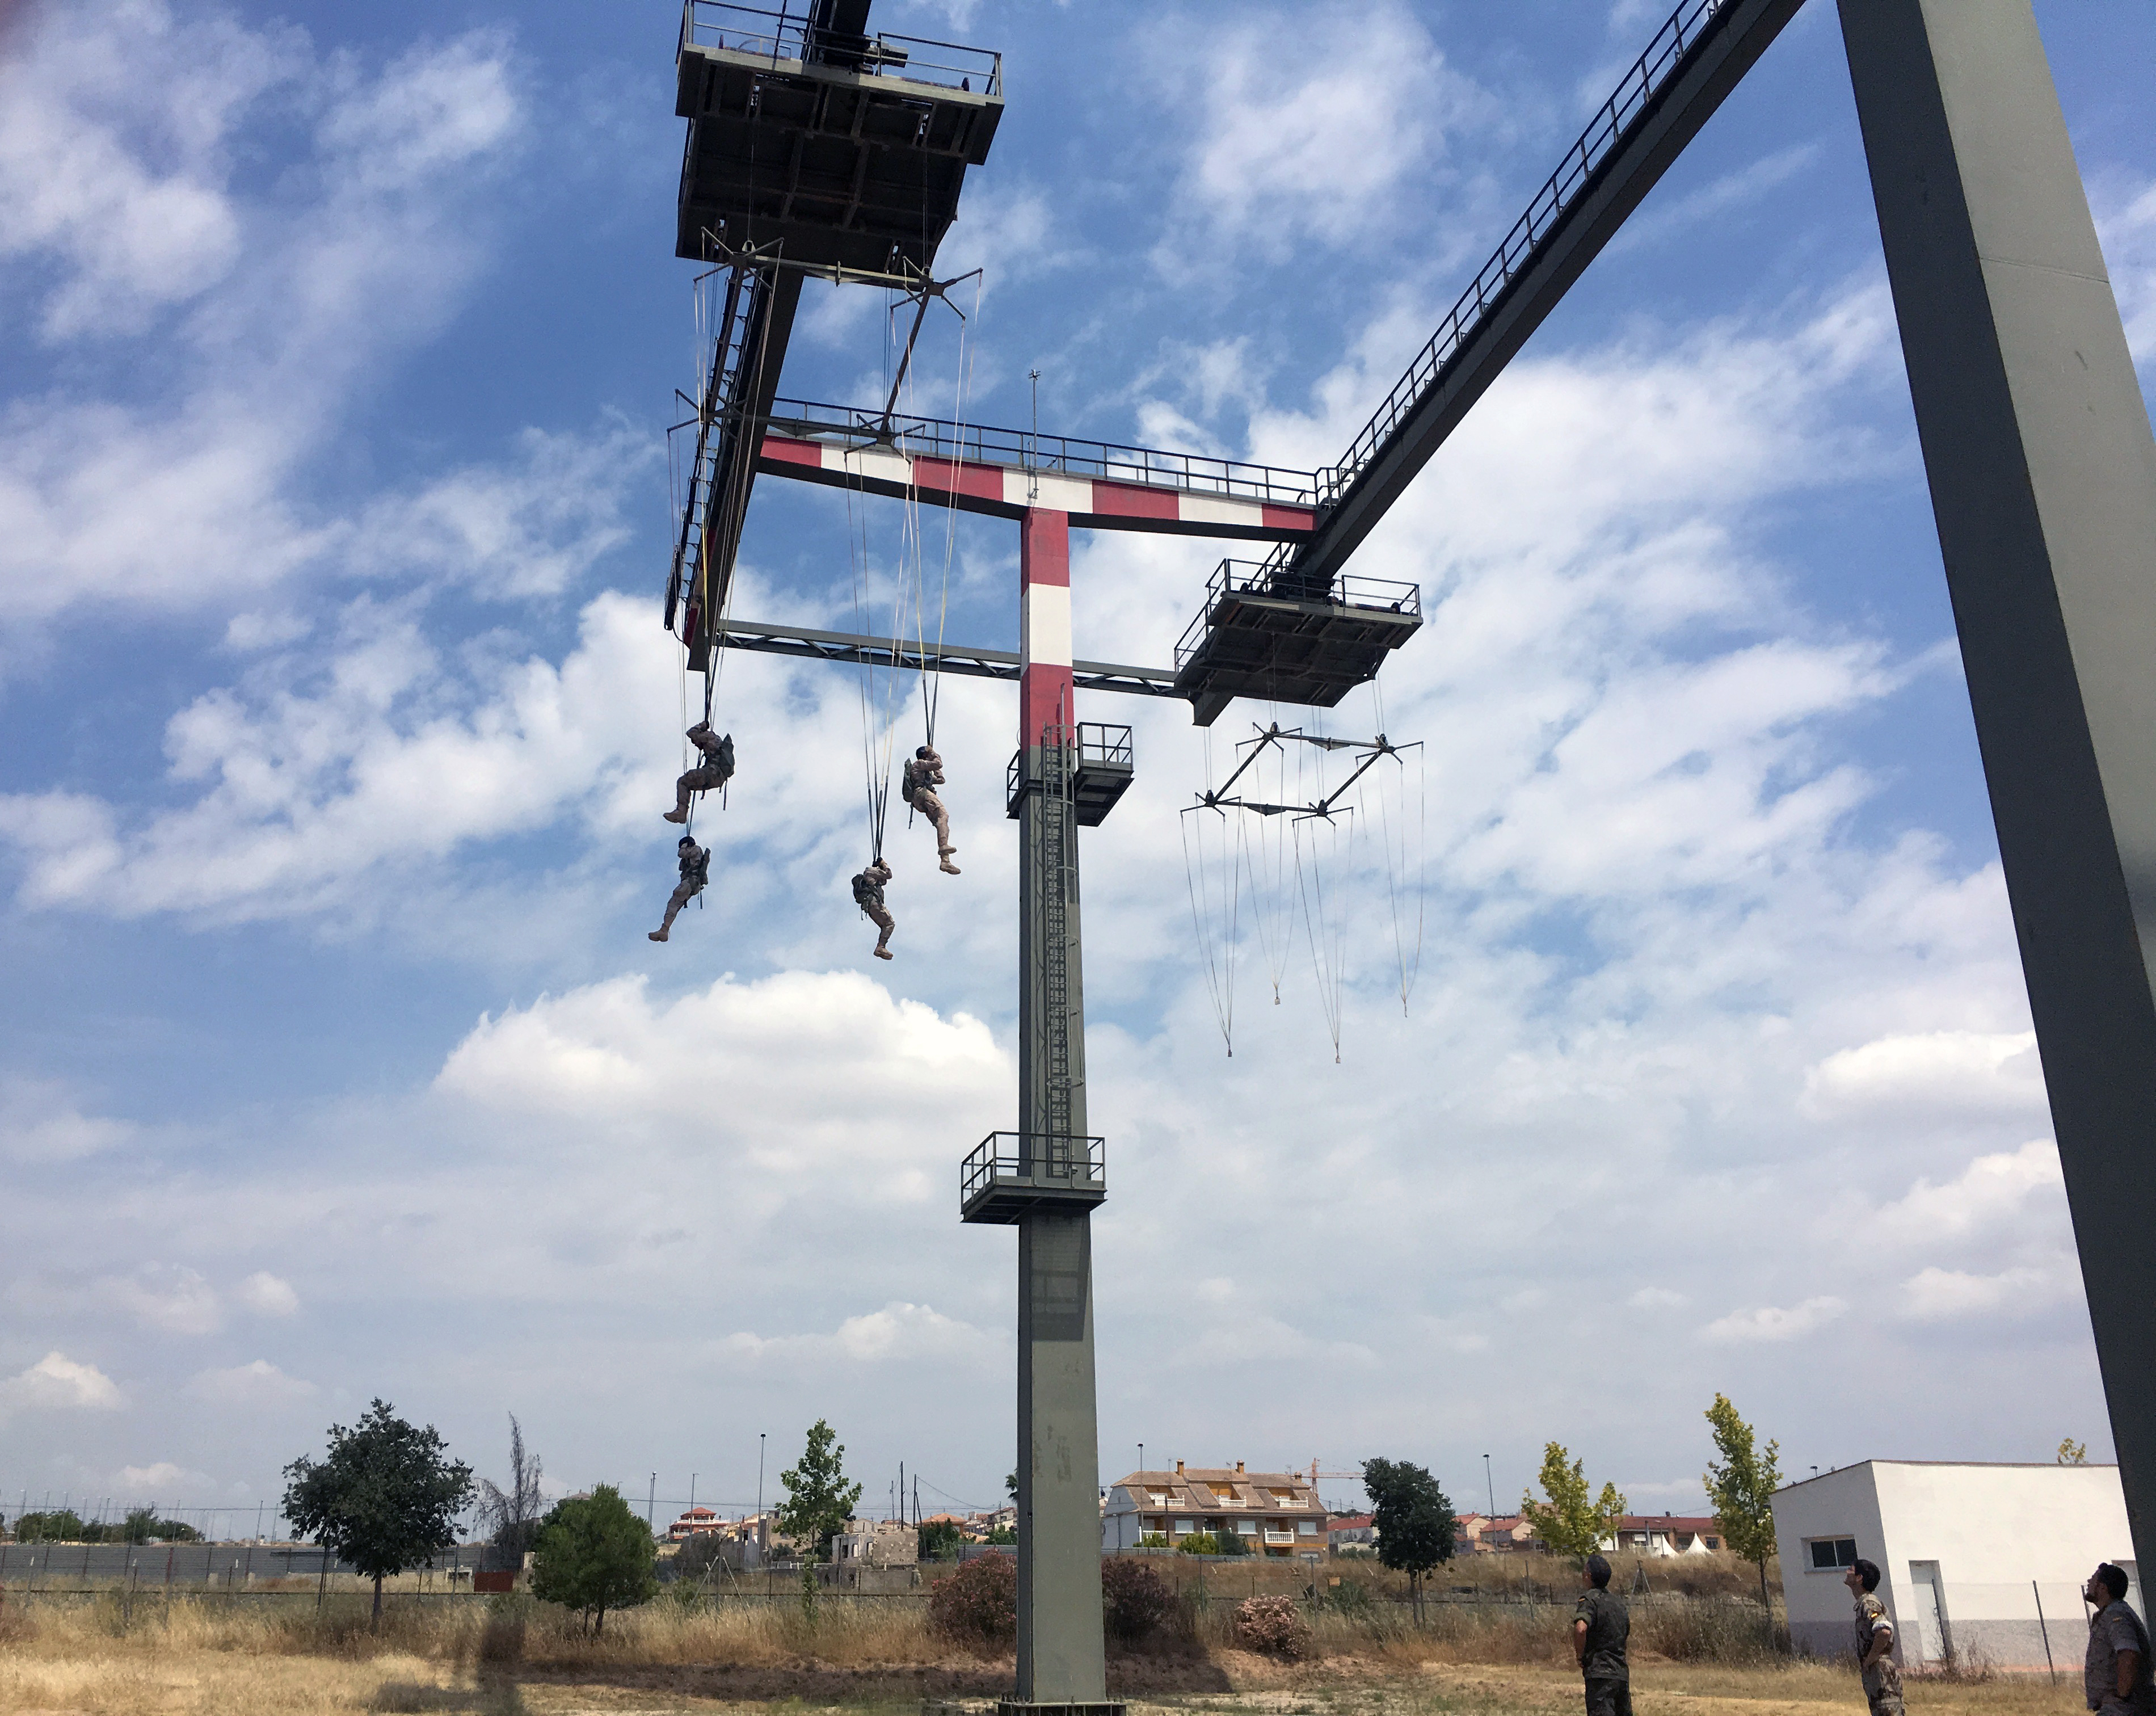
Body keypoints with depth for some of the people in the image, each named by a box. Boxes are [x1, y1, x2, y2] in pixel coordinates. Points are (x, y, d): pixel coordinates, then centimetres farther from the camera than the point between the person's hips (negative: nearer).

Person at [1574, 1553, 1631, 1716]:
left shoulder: (1589, 1599, -11)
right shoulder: (1617, 1600, 14)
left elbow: (1580, 1629, -29)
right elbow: (1628, 1630, 28)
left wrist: (1580, 1655, -12)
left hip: (1600, 1673, -8)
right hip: (1622, 1672, 8)